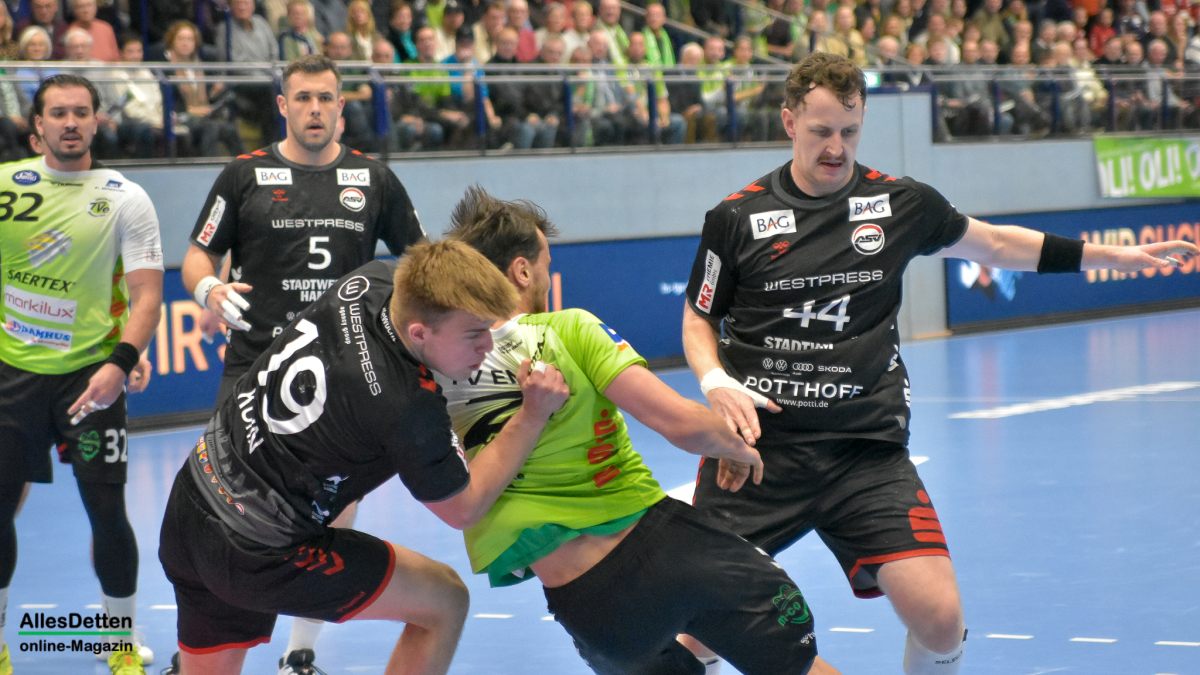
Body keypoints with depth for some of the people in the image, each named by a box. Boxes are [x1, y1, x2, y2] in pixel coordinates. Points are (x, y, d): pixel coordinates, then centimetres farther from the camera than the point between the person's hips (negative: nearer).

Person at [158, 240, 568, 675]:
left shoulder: (369, 283, -9)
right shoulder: (409, 407, -28)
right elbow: (461, 509, -8)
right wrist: (533, 417, -8)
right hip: (256, 554, -8)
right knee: (444, 600, 4)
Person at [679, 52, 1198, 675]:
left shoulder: (900, 203, 6)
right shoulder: (737, 217, 0)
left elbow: (992, 244, 21)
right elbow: (699, 320, 11)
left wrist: (1112, 254, 21)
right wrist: (715, 382, -10)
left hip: (866, 449, 1)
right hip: (756, 443, -1)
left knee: (940, 619, -13)